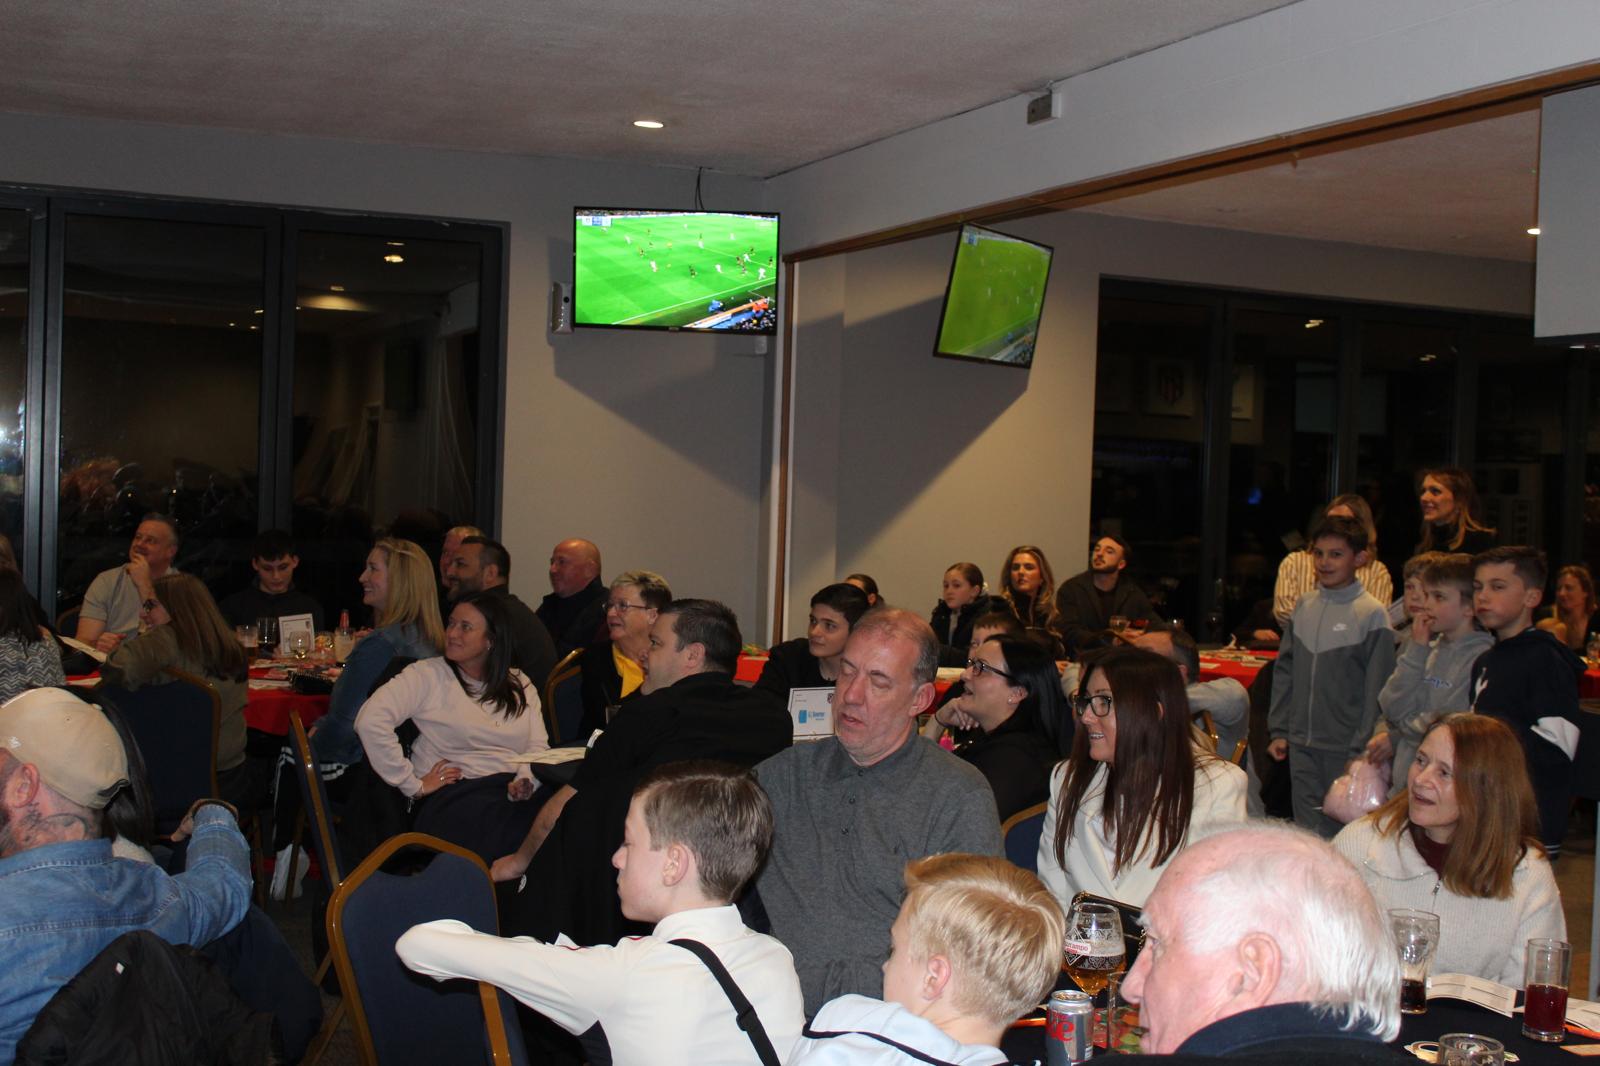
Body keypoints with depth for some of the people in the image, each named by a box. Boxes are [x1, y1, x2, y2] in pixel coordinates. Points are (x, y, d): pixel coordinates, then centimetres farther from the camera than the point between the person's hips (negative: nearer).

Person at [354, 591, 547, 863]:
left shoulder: (520, 685, 19)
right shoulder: (428, 675, 4)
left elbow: (538, 747, 11)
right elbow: (370, 721, -9)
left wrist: (526, 782, -12)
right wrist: (413, 784, -8)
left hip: (515, 794, 4)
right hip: (457, 796, -4)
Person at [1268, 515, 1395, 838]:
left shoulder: (1372, 614, -8)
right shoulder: (1303, 608, 8)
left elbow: (1377, 690, -8)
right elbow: (1284, 672, 13)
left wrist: (1363, 749, -10)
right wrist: (1279, 730, 9)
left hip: (1346, 750, -5)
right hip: (1301, 746, 5)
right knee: (1308, 830, 12)